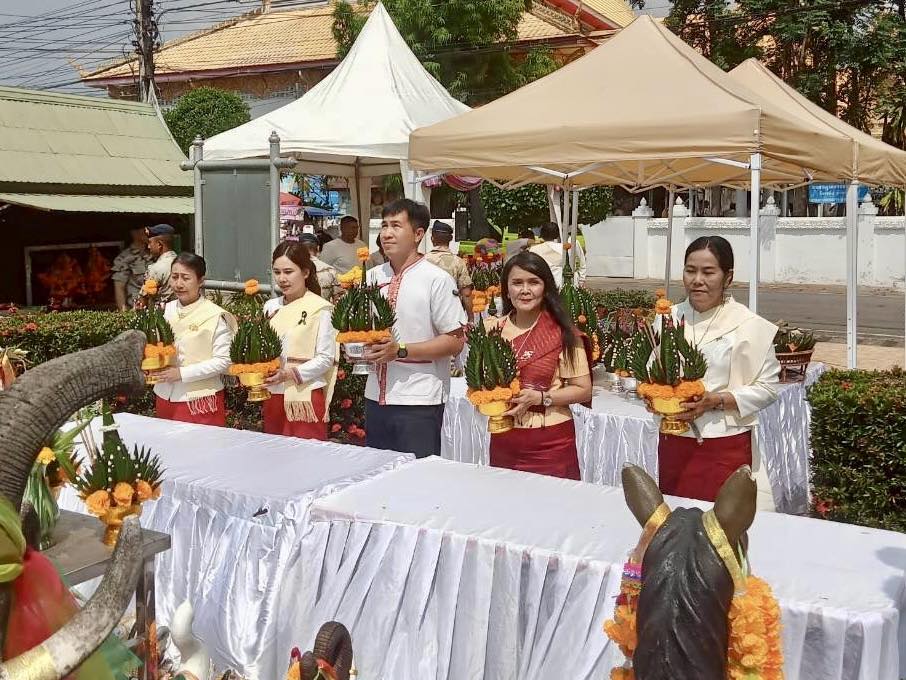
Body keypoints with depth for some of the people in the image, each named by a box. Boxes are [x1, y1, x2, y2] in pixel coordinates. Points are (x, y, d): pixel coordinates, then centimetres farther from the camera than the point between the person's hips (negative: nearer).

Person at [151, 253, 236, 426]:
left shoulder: (215, 316, -10)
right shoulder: (165, 310, 5)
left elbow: (223, 361, -13)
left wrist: (182, 373, -17)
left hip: (201, 401, -5)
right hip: (165, 397, 5)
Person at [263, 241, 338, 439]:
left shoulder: (320, 309, -8)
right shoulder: (271, 307, 10)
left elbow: (326, 358, -10)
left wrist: (290, 374, -19)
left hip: (305, 398, -6)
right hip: (272, 396, 6)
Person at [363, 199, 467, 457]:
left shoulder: (437, 280, -8)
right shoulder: (373, 277, 9)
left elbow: (454, 342, -10)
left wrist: (400, 350, -17)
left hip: (419, 403, -5)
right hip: (376, 398, 6)